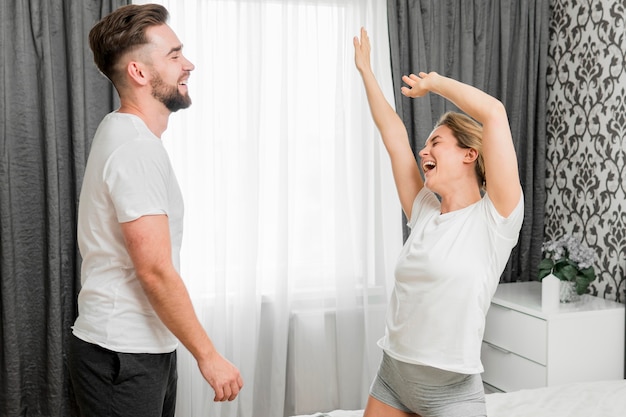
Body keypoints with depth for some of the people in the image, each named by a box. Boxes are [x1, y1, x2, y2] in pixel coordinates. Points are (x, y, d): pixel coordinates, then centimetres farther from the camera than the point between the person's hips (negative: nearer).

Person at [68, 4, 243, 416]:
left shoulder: (124, 132, 12)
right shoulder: (136, 149, -21)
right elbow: (155, 271, -23)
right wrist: (209, 355, -17)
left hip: (148, 349, 10)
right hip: (123, 357, -9)